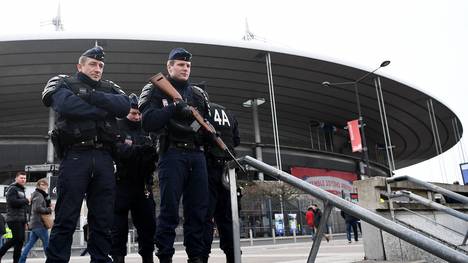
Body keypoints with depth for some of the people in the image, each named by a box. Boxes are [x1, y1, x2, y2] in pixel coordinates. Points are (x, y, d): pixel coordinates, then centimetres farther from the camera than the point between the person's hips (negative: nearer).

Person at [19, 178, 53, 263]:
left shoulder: (43, 195, 18)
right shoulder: (38, 195, -11)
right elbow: (37, 208, -24)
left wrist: (50, 207, 2)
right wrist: (49, 209, -14)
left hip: (35, 223, 9)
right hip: (39, 224, -9)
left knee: (29, 244, 9)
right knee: (47, 243, -1)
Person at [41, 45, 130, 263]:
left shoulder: (110, 88, 22)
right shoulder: (63, 83, 13)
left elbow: (125, 106, 0)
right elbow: (66, 105, -11)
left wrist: (91, 95, -8)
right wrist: (105, 109, -4)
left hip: (104, 157, 3)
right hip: (75, 155, -3)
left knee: (103, 219, 4)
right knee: (66, 218, -2)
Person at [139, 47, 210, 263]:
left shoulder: (198, 94, 20)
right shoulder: (156, 90, 5)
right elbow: (148, 122, -9)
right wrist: (173, 109, -21)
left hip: (197, 155, 5)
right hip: (172, 154, -5)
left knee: (198, 210, 5)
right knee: (169, 210, -5)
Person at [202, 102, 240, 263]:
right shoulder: (229, 115, 21)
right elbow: (236, 141, 16)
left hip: (208, 166, -5)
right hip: (226, 167, 5)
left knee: (205, 215, -8)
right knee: (226, 216, 9)